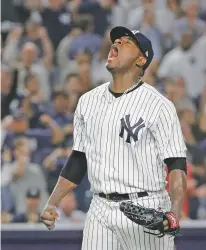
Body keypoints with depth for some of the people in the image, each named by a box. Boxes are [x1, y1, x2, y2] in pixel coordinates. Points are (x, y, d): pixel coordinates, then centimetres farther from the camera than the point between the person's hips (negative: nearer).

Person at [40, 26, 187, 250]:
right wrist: (52, 204, 10)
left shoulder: (159, 105, -6)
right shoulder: (88, 101, 12)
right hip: (100, 212, 5)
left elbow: (176, 164, -10)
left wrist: (175, 212, -26)